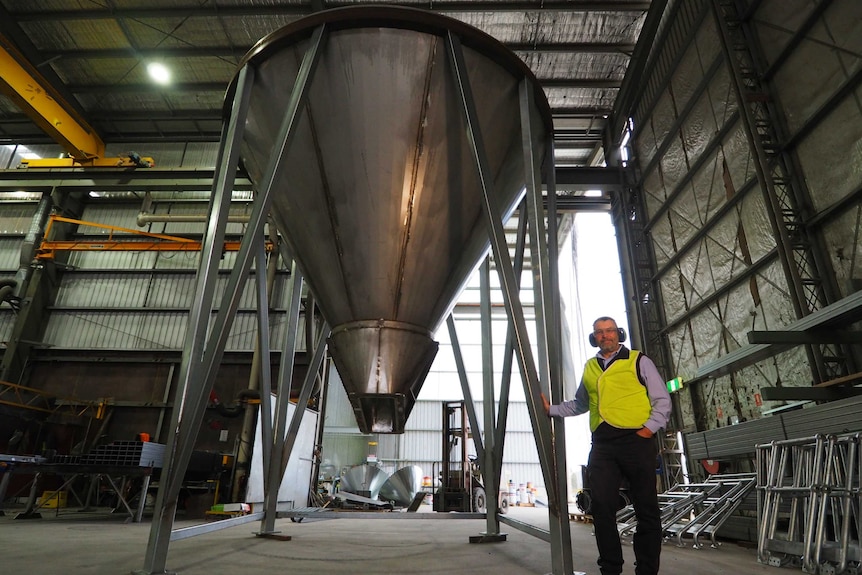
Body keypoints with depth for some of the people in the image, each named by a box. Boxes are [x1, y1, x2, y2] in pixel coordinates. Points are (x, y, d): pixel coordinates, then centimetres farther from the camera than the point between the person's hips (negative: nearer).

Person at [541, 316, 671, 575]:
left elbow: (662, 400, 5)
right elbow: (579, 404, 29)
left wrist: (650, 428, -8)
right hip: (602, 445, 4)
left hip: (635, 440, -3)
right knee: (601, 507, 1)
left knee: (646, 508, 5)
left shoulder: (638, 361, 5)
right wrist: (551, 409, 19)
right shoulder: (589, 367, 17)